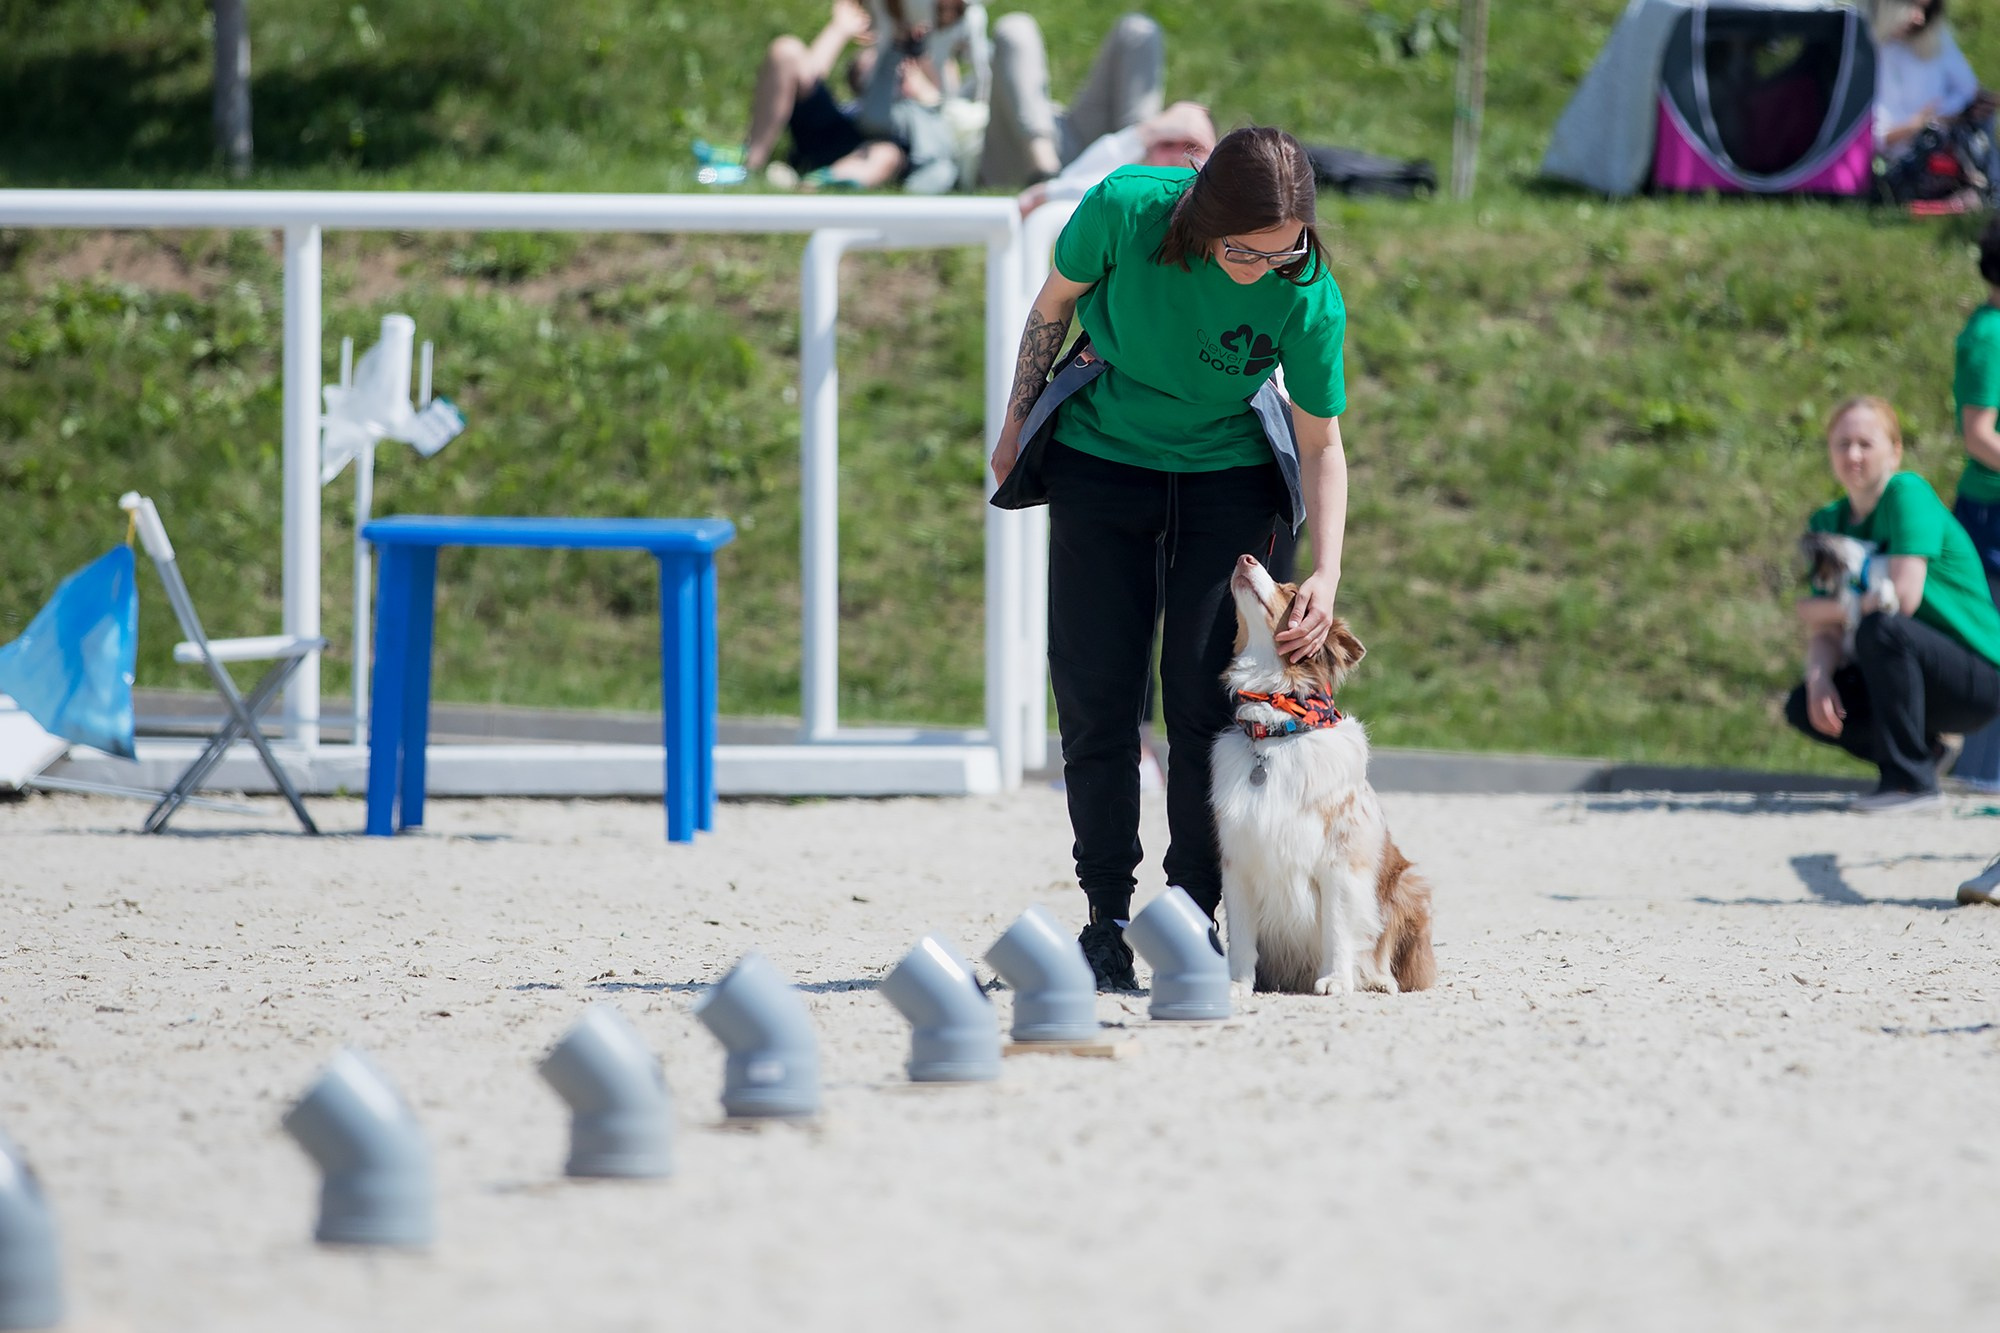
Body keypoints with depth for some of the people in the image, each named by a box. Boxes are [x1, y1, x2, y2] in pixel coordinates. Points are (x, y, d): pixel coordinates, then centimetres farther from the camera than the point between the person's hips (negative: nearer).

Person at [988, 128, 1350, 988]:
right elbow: (1053, 308, -5)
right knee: (1095, 697, -3)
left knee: (1207, 705, -8)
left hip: (1229, 478, -1)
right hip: (1102, 460, 1)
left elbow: (1322, 443, -12)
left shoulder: (1309, 298, -25)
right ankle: (1107, 920, 5)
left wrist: (1326, 574, -22)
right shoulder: (1126, 209, -26)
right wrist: (1016, 426, 6)